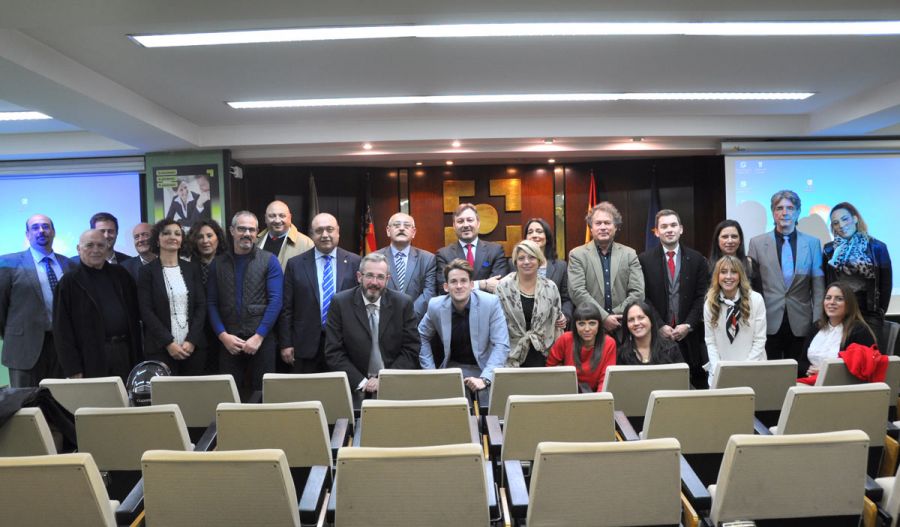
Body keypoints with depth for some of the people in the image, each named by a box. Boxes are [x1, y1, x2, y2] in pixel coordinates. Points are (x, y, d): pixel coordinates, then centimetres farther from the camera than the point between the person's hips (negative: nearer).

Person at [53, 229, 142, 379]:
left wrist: (137, 356, 9)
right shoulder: (69, 282, 1)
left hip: (125, 353, 3)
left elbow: (135, 315, 15)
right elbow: (62, 328, -2)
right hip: (91, 359, -3)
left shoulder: (120, 275, 12)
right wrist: (72, 369, -8)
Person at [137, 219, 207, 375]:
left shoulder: (192, 268, 9)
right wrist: (168, 342, -12)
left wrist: (192, 340, -7)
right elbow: (146, 311, -3)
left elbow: (201, 306, 4)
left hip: (194, 346, 2)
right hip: (160, 348, -2)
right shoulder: (147, 271, 3)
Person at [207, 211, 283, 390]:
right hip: (228, 342, 2)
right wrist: (223, 335, -7)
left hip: (262, 340, -2)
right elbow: (211, 303, 5)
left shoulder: (269, 261, 1)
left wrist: (259, 336, -12)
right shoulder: (218, 263, 8)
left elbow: (275, 300, -6)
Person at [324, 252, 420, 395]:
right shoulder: (340, 303, -3)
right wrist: (361, 382, -12)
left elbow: (411, 350, 0)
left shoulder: (403, 304, -1)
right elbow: (333, 353, -3)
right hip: (355, 387, -1)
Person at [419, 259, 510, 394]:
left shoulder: (490, 303, -16)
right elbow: (422, 337, 8)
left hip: (483, 368, -1)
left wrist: (485, 379, -28)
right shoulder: (435, 306, -9)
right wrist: (430, 372, 0)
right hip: (453, 368, 2)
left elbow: (501, 345, -17)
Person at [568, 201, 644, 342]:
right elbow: (577, 291, -9)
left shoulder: (630, 254, 7)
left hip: (623, 331, 2)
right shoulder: (577, 255, 1)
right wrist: (604, 318, -14)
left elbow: (638, 292, 1)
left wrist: (616, 317, -10)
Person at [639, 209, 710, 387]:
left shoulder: (697, 259, 8)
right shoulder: (644, 260, 2)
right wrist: (659, 326, -9)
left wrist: (688, 325, -7)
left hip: (690, 336, 2)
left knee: (696, 383, 2)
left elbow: (702, 297, 4)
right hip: (656, 336, -1)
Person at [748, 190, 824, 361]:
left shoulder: (812, 243, 6)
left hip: (801, 324, 1)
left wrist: (818, 323, 0)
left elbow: (818, 287, 6)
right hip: (769, 323, -1)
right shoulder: (757, 243, 3)